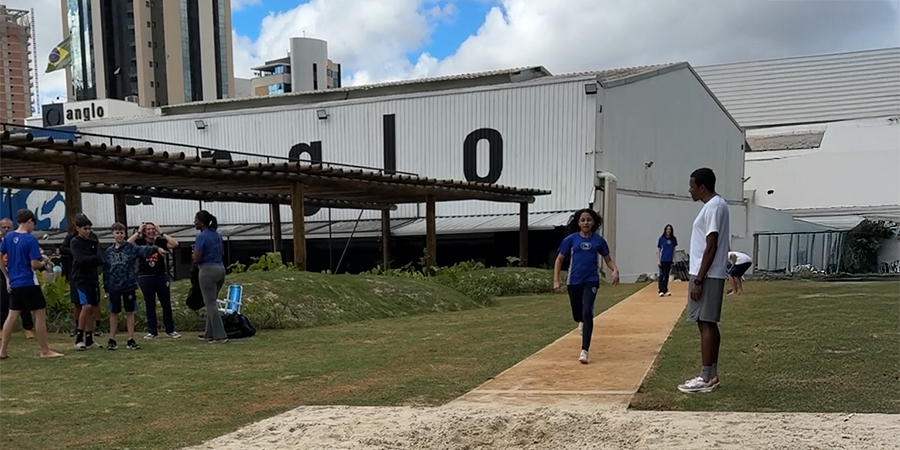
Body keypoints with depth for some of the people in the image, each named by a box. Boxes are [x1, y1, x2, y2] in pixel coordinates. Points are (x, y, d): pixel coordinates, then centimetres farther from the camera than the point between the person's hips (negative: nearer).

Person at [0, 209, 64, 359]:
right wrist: (44, 262, 3)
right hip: (29, 284, -7)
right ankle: (45, 351, 4)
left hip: (13, 284, 7)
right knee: (40, 314, 1)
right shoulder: (30, 239, -14)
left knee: (12, 315, 13)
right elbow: (34, 264, -18)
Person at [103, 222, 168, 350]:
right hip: (114, 287, 2)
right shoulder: (109, 251, 6)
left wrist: (156, 248, -39)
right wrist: (106, 287, 7)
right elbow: (106, 271, 9)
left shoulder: (131, 248, -2)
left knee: (130, 312, 5)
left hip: (129, 286, -2)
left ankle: (131, 340, 10)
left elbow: (144, 250, -20)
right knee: (114, 313, 8)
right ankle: (112, 340, 17)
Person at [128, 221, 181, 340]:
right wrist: (138, 232, -9)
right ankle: (152, 331, 14)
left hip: (161, 275, 1)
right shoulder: (140, 242, 2)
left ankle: (170, 330, 12)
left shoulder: (160, 241, 3)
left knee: (166, 303, 3)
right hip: (145, 277, -1)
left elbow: (175, 244, -11)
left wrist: (161, 233, -6)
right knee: (150, 305, 6)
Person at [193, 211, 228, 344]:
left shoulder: (202, 237, -13)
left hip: (208, 270, -8)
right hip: (220, 268, 8)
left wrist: (195, 253, 5)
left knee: (210, 304, -3)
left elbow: (196, 259, -15)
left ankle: (220, 336, -6)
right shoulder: (217, 235, 11)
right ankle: (210, 333, 23)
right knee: (211, 302, 17)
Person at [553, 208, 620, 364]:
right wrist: (556, 280, -2)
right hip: (574, 281, 1)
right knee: (577, 315, 12)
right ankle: (582, 322, 52)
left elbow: (608, 259, 11)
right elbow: (559, 259, 6)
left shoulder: (598, 240, 3)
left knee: (587, 313, -16)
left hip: (591, 281, -1)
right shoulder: (571, 239, 1)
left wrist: (615, 270, -10)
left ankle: (584, 351, -15)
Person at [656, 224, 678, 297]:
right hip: (663, 260, -3)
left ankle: (665, 291, 15)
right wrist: (658, 260, -7)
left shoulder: (673, 239, 5)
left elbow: (674, 250, 12)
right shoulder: (661, 239, -3)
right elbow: (658, 250, -1)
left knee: (667, 275, 9)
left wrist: (675, 259, 9)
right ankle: (661, 291, -8)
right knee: (662, 275, -6)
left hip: (670, 260, 3)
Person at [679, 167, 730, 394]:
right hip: (709, 275, 10)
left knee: (705, 324, -8)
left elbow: (711, 246, -20)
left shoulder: (713, 206, -15)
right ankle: (711, 375, 17)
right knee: (709, 324, 12)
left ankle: (705, 379, -5)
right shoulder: (715, 205, 16)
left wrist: (699, 280, -21)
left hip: (707, 276, -10)